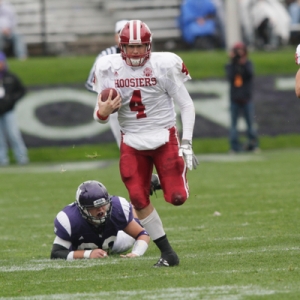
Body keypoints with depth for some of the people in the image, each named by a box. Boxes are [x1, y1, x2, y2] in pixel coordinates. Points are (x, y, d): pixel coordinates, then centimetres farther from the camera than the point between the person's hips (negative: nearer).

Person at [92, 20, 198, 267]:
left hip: (164, 137, -2)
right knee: (139, 200, -6)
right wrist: (103, 112, -23)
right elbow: (101, 114, 2)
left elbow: (186, 105, -5)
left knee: (177, 198, -10)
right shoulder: (108, 68, -5)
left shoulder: (164, 65, -13)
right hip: (132, 142, 2)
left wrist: (186, 143, -12)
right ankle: (167, 253, 9)